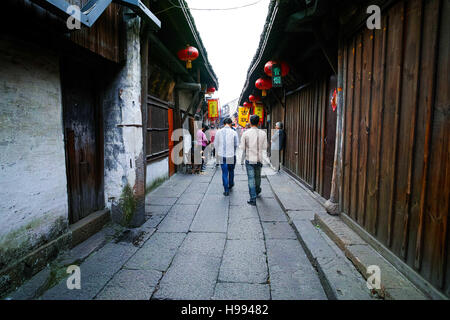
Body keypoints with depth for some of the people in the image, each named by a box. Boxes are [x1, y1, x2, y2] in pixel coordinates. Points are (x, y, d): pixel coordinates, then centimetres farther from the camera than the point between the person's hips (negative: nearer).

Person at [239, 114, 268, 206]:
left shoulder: (246, 133, -9)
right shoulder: (263, 133, -3)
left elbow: (242, 148, -5)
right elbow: (264, 148, 1)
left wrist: (242, 160, 4)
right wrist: (263, 159, 12)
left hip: (249, 160, -2)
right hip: (259, 160, 3)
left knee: (251, 179, 2)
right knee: (257, 177, 21)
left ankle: (253, 199, 0)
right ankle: (257, 192, 43)